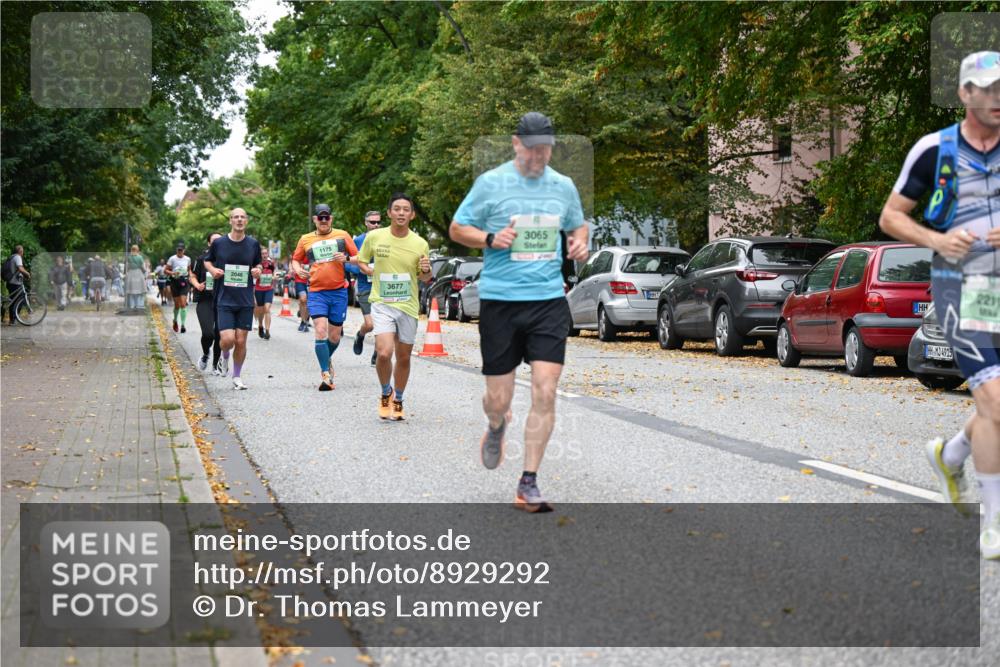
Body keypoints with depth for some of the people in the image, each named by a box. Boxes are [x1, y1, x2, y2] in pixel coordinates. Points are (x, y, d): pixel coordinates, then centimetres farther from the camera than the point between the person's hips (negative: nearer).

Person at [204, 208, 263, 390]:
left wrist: (257, 270, -4)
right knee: (227, 339, -13)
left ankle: (237, 377, 19)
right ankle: (224, 357, 22)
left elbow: (258, 264, 18)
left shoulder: (253, 244, 4)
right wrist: (212, 270, -6)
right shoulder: (219, 243, -1)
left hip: (246, 300, 2)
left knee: (241, 341, 2)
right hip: (224, 299, -2)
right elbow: (207, 260, 15)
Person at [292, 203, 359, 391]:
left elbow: (358, 258, 8)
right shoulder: (305, 239, 9)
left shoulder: (342, 235, 6)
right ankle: (326, 374, -14)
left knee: (334, 336, 7)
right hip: (316, 292, -1)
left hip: (339, 291, 1)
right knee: (321, 331, -16)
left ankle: (327, 360, 38)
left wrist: (347, 258, -13)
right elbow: (295, 259, 21)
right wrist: (298, 269, -1)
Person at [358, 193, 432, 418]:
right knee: (384, 353, -19)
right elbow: (361, 261, 14)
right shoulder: (374, 237, -4)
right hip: (382, 304, -2)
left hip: (408, 306, 2)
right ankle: (385, 393, 9)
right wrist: (371, 271, -5)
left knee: (403, 357, 10)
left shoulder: (420, 244, -2)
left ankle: (398, 401, 32)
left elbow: (425, 278, 9)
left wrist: (425, 270, -13)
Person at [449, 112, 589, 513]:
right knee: (499, 399, 2)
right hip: (499, 300, -2)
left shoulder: (563, 186, 9)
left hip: (549, 301, 2)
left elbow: (577, 225, 26)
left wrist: (580, 243, 3)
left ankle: (528, 484, 0)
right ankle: (497, 427, 41)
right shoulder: (491, 183, 0)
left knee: (545, 393, -9)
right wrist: (491, 239, -13)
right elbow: (457, 229, 6)